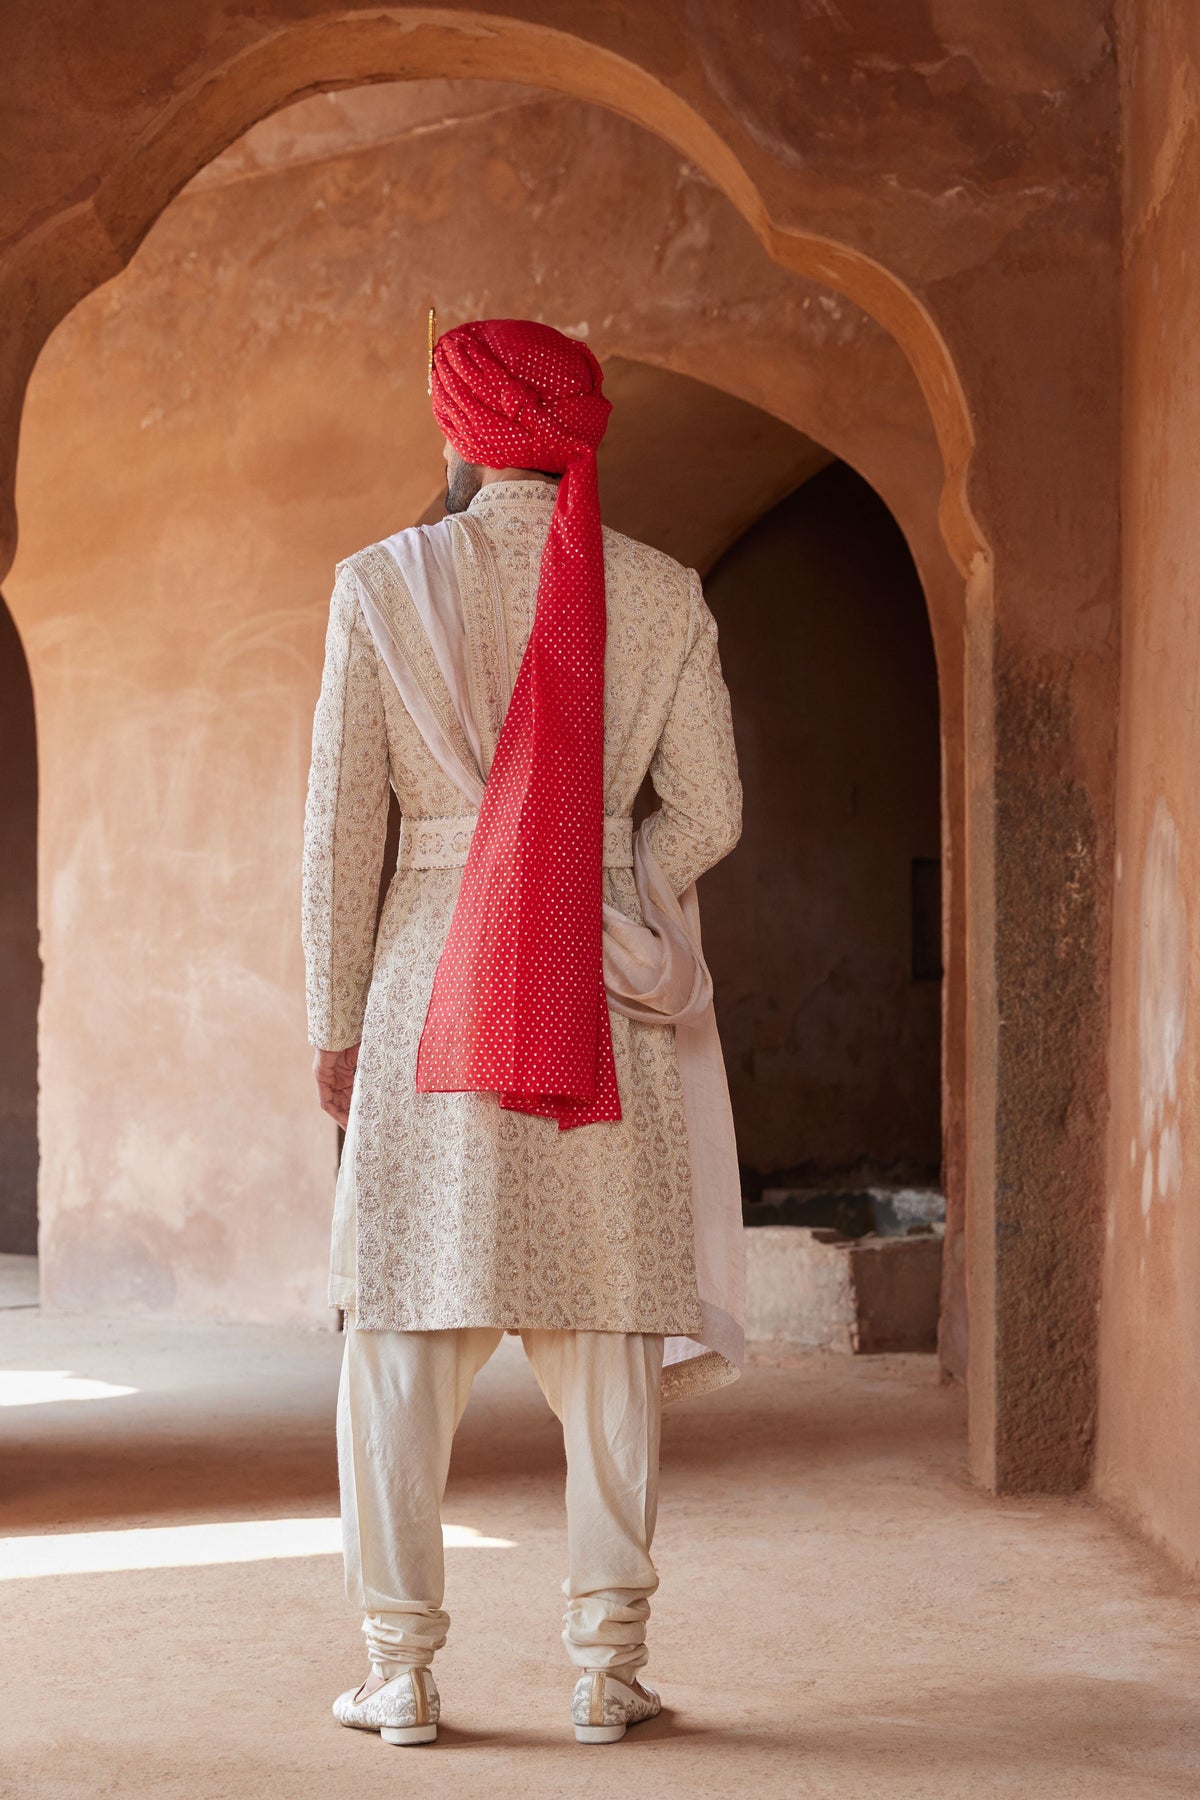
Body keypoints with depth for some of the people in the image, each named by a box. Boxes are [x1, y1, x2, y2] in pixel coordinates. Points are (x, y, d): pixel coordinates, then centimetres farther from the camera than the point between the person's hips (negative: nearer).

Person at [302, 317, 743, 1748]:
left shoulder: (382, 583, -2)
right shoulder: (663, 596, 2)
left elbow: (342, 822, -2)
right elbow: (706, 811, 1)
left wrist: (334, 1023, 4)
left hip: (432, 979, -1)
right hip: (604, 997, 1)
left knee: (404, 1332, 5)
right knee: (605, 1336, 6)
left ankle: (401, 1670, 6)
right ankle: (607, 1663, 9)